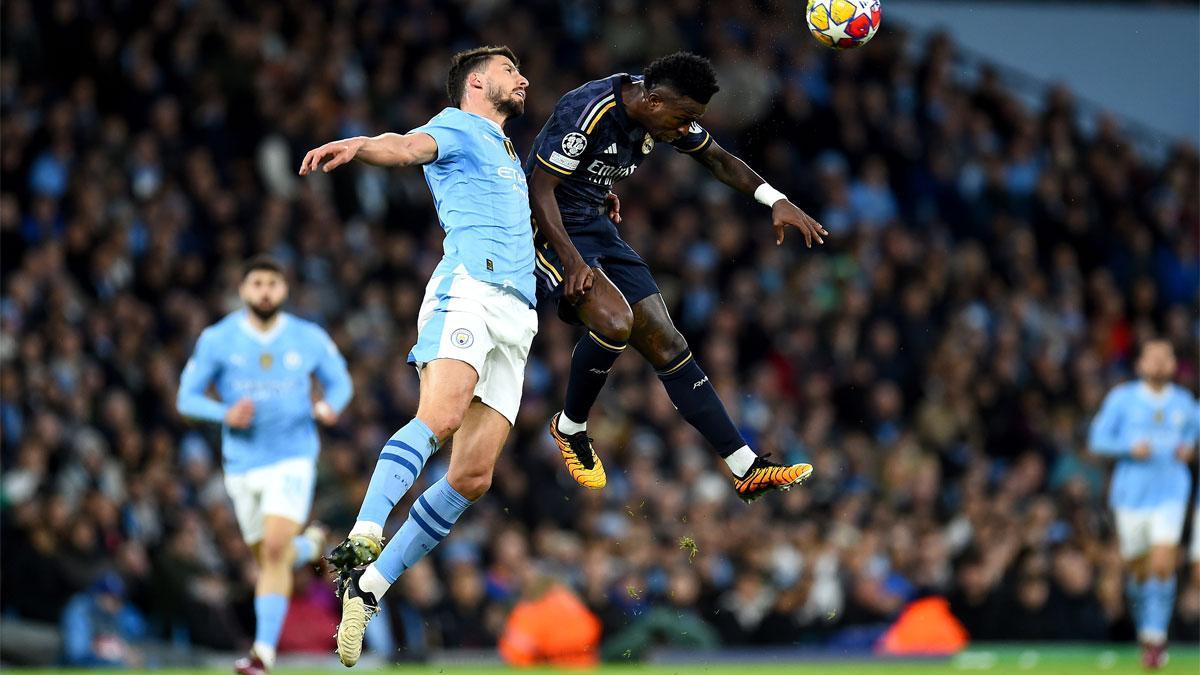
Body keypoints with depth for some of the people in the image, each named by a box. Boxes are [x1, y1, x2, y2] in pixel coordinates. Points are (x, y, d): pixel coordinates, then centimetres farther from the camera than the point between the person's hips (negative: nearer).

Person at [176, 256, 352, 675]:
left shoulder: (310, 339, 0)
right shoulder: (217, 340, -2)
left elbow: (340, 381, 13)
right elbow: (187, 397, 0)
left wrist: (330, 406, -10)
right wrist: (225, 414, -20)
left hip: (293, 458, -2)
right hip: (243, 463, 2)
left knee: (275, 550, -20)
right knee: (266, 556, 11)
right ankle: (311, 545, 48)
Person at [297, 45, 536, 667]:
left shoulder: (507, 152, 34)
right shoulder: (456, 127, 9)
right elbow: (408, 147, -14)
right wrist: (359, 145, -37)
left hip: (516, 311, 7)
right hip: (470, 285, -7)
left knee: (473, 475, -7)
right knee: (440, 416, -32)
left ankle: (367, 589, -6)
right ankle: (362, 541, -45)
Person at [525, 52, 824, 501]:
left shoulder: (669, 113, -1)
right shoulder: (589, 111, -26)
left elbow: (719, 160, 13)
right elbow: (539, 186, -23)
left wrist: (775, 201, -1)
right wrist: (571, 260, -31)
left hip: (596, 228, 8)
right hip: (549, 229, -8)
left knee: (667, 346, 1)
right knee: (615, 319, -31)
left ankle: (747, 471, -1)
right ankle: (570, 428, -5)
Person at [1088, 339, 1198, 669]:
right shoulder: (1122, 398, 1)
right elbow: (1098, 439, 0)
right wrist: (1131, 448, -16)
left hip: (1170, 494, 0)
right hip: (1132, 492, 0)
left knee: (1163, 565, -15)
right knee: (1138, 569, 6)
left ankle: (1155, 636, -11)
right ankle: (1145, 625, 31)